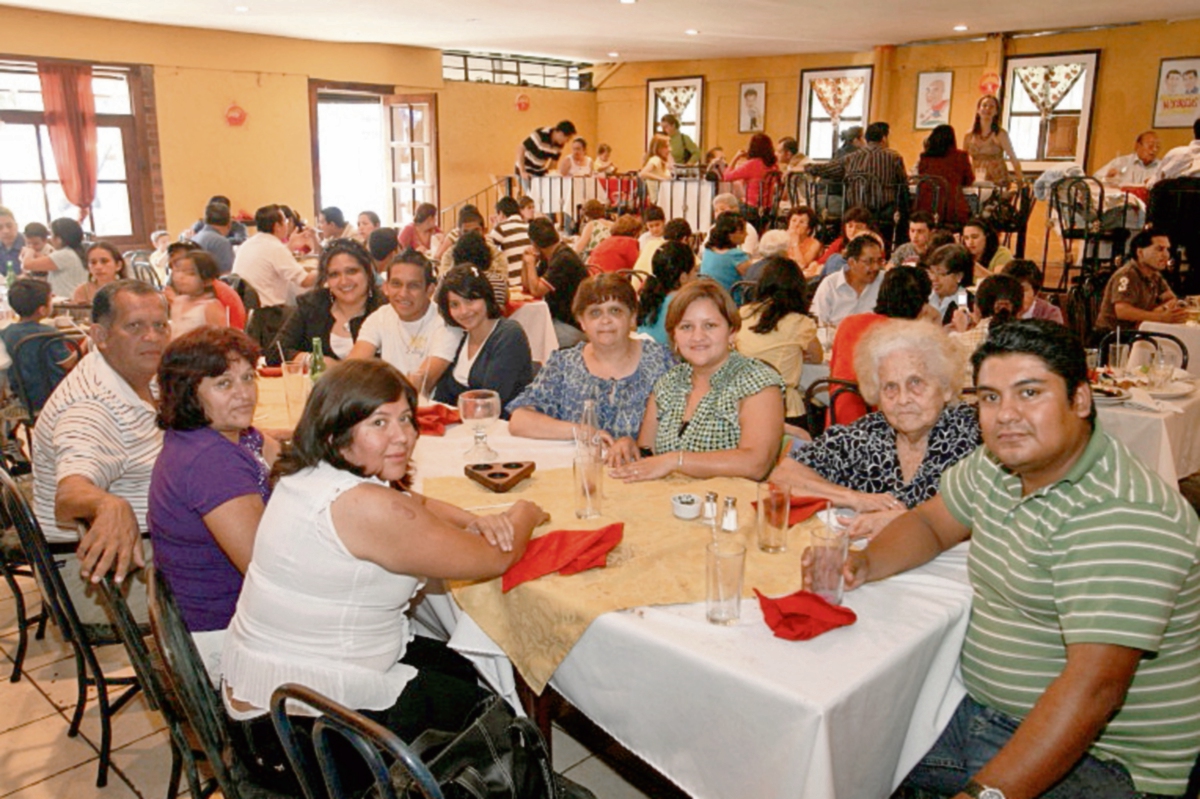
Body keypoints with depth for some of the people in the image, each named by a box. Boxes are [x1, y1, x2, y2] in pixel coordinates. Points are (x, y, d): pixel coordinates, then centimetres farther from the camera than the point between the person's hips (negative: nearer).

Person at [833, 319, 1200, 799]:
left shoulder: (1121, 515, -25)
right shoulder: (997, 464, 1)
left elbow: (1095, 686, -31)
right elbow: (931, 524, 16)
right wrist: (865, 563, -5)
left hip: (1096, 758, -7)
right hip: (980, 712, 8)